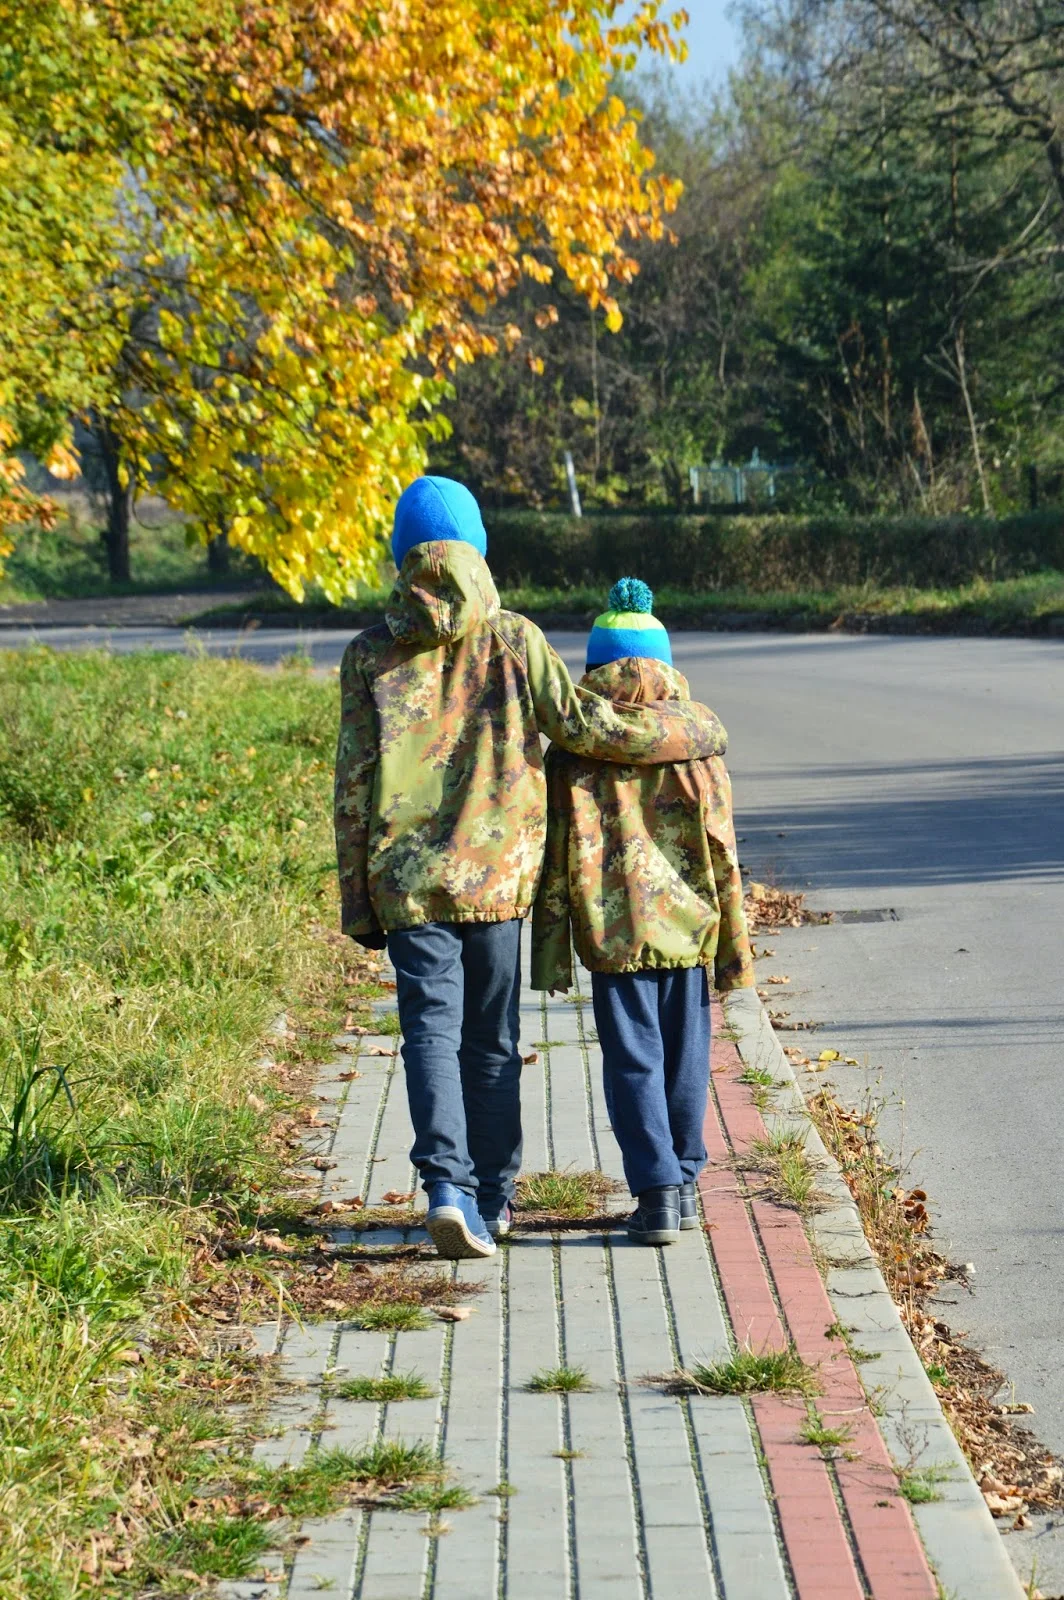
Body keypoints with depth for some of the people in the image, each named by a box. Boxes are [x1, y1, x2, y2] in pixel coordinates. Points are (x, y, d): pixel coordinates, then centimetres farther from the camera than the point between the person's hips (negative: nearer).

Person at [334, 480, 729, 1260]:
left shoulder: (370, 654, 0)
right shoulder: (514, 639, -2)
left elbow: (353, 787, 0)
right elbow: (586, 727, -3)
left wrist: (357, 900, 6)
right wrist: (696, 729, 12)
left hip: (405, 878, 0)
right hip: (497, 873, 0)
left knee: (432, 1030, 1)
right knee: (493, 1039, 12)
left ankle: (448, 1186, -18)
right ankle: (493, 1197, 21)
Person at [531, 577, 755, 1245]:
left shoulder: (573, 747, -1)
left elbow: (558, 858, -2)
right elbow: (723, 850, 3)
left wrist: (551, 953, 2)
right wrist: (735, 943, 9)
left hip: (611, 931, -2)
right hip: (688, 925, 2)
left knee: (633, 1060, 3)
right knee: (685, 1058, 14)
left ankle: (657, 1192, -3)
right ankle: (684, 1183, 23)